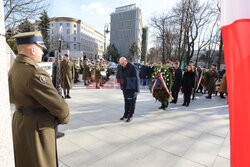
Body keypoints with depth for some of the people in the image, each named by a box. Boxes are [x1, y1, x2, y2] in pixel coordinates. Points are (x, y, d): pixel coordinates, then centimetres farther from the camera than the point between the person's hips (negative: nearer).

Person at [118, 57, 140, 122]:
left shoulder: (133, 67, -16)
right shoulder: (121, 68, 6)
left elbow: (136, 79, -16)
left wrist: (136, 89, -17)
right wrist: (122, 87, 16)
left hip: (132, 88, -6)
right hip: (125, 88, 7)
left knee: (132, 102, 2)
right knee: (126, 101, 15)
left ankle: (130, 116, 13)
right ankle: (126, 115, 27)